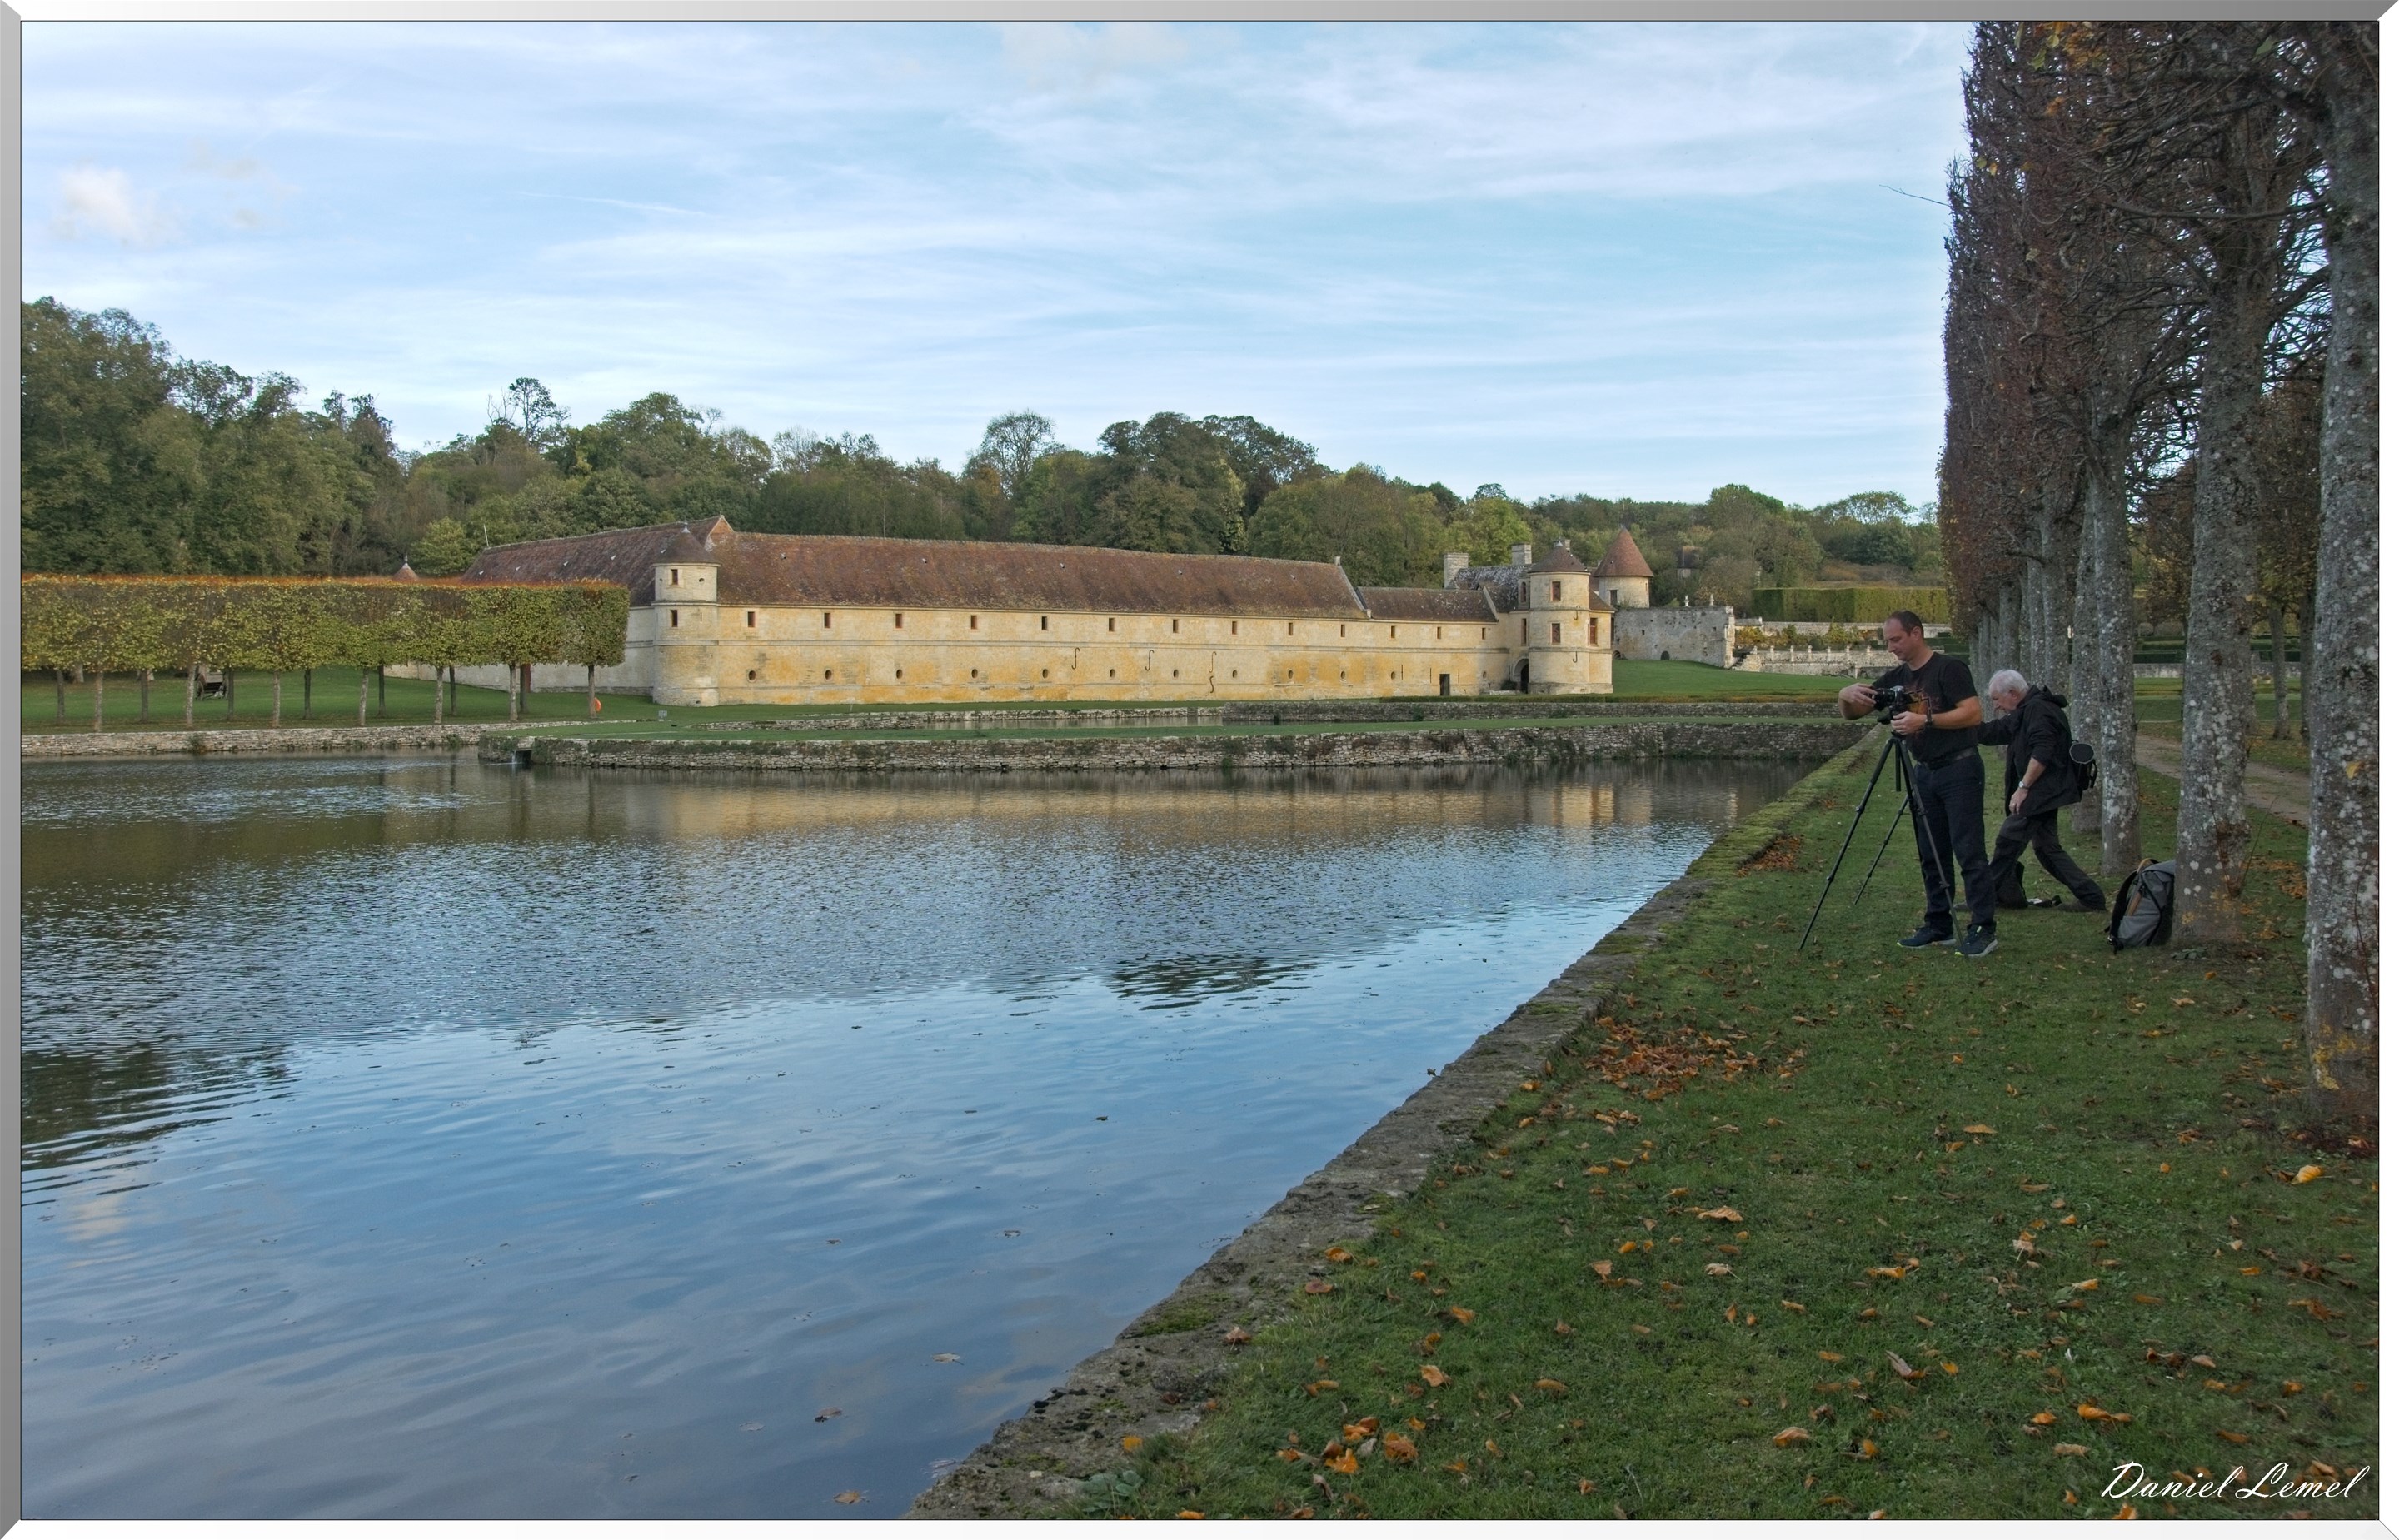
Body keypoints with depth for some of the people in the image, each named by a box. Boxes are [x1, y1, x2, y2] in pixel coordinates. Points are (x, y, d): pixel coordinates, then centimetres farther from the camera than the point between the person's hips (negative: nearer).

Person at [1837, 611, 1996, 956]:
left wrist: (1925, 720, -25)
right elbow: (1851, 713, 12)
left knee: (1968, 851, -10)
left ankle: (1984, 928, -9)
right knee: (1931, 855, 8)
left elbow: (1973, 713, -17)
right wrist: (1849, 695, -11)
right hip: (1924, 773, 7)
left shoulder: (1950, 668, -8)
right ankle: (1938, 925, 14)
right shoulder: (1896, 678, 12)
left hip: (1959, 769, -7)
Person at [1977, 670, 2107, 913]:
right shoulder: (2024, 712, 18)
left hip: (2043, 790, -11)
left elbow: (2042, 752, -24)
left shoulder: (2038, 710, -14)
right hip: (2043, 793, 11)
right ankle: (2091, 896, 13)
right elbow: (1993, 732, 20)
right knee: (2046, 846, 12)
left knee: (2008, 841, -7)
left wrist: (2023, 787, -24)